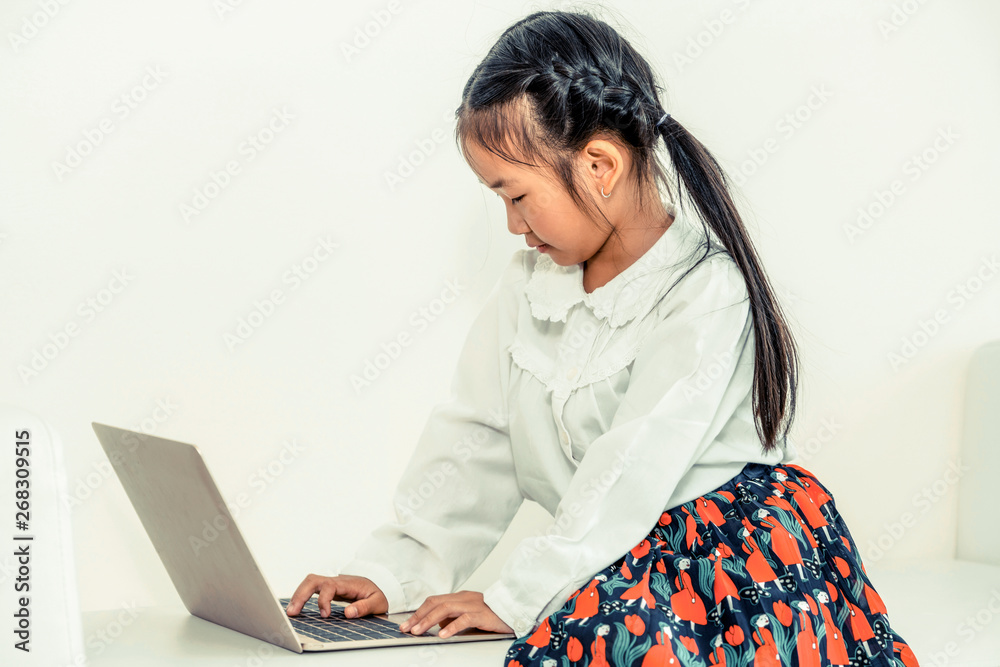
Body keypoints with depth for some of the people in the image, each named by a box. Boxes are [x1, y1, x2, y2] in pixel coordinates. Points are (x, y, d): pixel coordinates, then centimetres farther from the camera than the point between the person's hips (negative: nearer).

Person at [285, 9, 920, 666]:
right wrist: (393, 573, 2)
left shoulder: (705, 292, -13)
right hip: (619, 557, 6)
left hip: (743, 538, -5)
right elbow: (475, 440, 11)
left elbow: (633, 471, -18)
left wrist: (514, 599, -18)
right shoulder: (528, 286, 9)